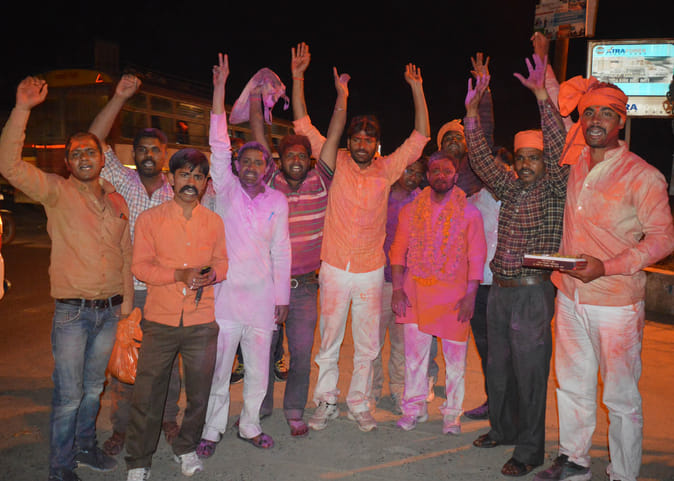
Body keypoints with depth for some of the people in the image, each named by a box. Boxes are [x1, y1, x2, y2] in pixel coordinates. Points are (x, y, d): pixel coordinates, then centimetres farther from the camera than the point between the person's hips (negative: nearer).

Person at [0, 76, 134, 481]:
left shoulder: (117, 201, 9)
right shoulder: (57, 193, -5)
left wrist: (127, 295, 13)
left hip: (110, 310, 4)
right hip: (72, 311, -4)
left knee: (93, 387, 18)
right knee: (69, 394, 2)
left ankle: (85, 447, 35)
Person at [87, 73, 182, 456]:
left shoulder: (178, 193, 4)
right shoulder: (121, 182, 0)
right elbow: (94, 142, -11)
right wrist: (119, 98, -17)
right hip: (124, 290, -1)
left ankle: (168, 417, 30)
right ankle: (121, 427, 26)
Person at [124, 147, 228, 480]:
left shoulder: (214, 222, 6)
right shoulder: (149, 219, 0)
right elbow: (140, 266, -3)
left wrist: (212, 274, -11)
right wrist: (180, 274, -18)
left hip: (202, 321, 2)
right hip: (160, 319, -2)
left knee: (199, 391, 11)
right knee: (147, 392, 4)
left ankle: (186, 448, 35)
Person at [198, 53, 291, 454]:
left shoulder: (278, 201, 5)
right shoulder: (226, 190, 1)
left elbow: (281, 252, 7)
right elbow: (219, 145, -9)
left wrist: (282, 297, 5)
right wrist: (220, 89, -14)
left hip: (262, 296, 2)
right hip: (225, 293, -1)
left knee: (258, 371, 11)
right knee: (217, 368, 5)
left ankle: (249, 425, 31)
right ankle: (213, 430, 24)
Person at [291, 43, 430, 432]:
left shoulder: (387, 169, 2)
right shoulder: (334, 162, 0)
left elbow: (421, 136, 4)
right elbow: (304, 126, 1)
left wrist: (417, 90, -3)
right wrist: (298, 78, -4)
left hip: (371, 271, 1)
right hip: (334, 269, -1)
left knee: (368, 344, 10)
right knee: (329, 341, 8)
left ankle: (359, 404, 26)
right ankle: (327, 402, 24)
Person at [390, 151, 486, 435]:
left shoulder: (469, 213, 2)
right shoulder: (411, 210, 6)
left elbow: (477, 256, -1)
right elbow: (399, 251, 6)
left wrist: (470, 296, -8)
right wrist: (397, 289, -2)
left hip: (454, 292, -1)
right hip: (416, 291, 2)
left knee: (455, 356, 5)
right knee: (414, 351, 6)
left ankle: (452, 413, 20)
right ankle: (414, 407, 23)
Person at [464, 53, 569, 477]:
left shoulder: (555, 189, -5)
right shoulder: (510, 188, 11)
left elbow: (560, 149, -19)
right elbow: (482, 158, 10)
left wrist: (542, 95, -24)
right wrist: (473, 111, 3)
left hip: (533, 291, -6)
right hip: (499, 288, 6)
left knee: (529, 371, 2)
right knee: (499, 366, 17)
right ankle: (503, 428, 35)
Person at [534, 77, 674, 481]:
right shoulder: (574, 159, 5)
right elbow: (562, 104, 24)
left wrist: (607, 266, -18)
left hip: (616, 302, -5)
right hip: (570, 296, 5)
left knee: (621, 397, 5)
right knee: (572, 385, 17)